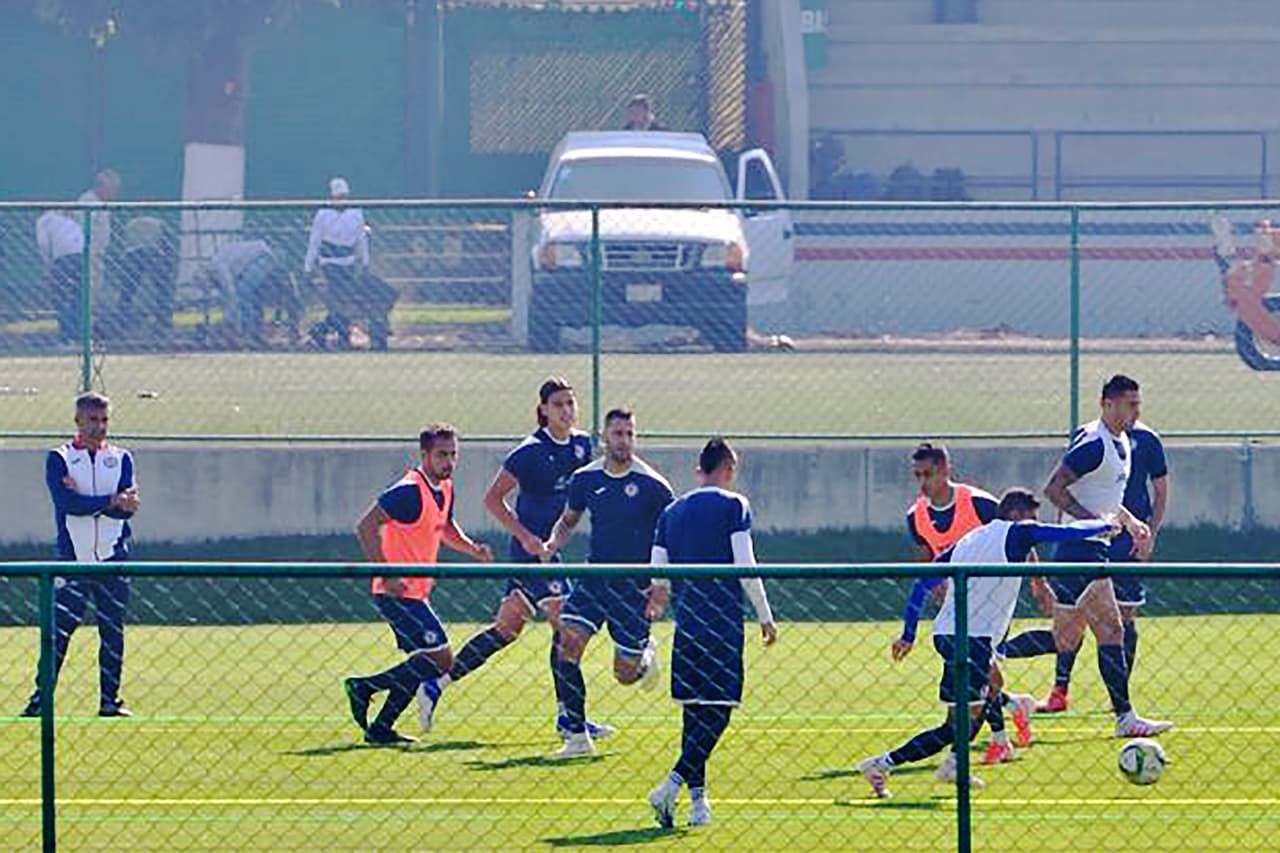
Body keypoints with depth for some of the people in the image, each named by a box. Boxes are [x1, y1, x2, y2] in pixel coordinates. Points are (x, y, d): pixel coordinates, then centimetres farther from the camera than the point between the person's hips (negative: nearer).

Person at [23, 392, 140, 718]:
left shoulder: (121, 459, 11)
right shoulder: (59, 459, 3)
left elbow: (127, 506, -4)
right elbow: (66, 502, -14)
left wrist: (84, 499, -12)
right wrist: (111, 501, -18)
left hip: (113, 559, 2)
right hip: (73, 557, -2)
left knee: (113, 631, 3)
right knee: (59, 630, -6)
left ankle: (110, 700, 9)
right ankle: (40, 699, -3)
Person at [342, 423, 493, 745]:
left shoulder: (444, 489, 11)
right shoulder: (409, 491, -18)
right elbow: (366, 526, -22)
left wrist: (471, 548, 10)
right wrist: (386, 575, -27)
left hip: (416, 592, 10)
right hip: (398, 592, -10)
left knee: (427, 661, 11)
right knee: (441, 658, -13)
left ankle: (380, 728, 14)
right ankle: (364, 687, -5)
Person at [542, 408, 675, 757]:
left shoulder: (652, 485, -10)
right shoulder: (585, 479, 1)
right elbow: (568, 520, 18)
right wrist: (554, 543, -3)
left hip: (635, 584, -3)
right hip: (594, 578, 3)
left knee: (625, 674, -1)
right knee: (567, 645, -17)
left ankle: (646, 654, 38)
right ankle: (577, 736, -10)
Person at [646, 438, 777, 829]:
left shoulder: (671, 512, 12)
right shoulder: (733, 506, -3)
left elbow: (658, 578, 11)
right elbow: (745, 567, -9)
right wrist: (765, 617, -1)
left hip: (686, 619, 6)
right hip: (723, 617, -6)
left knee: (694, 707, 13)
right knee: (718, 708, -6)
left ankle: (697, 796, 11)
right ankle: (673, 783, -21)